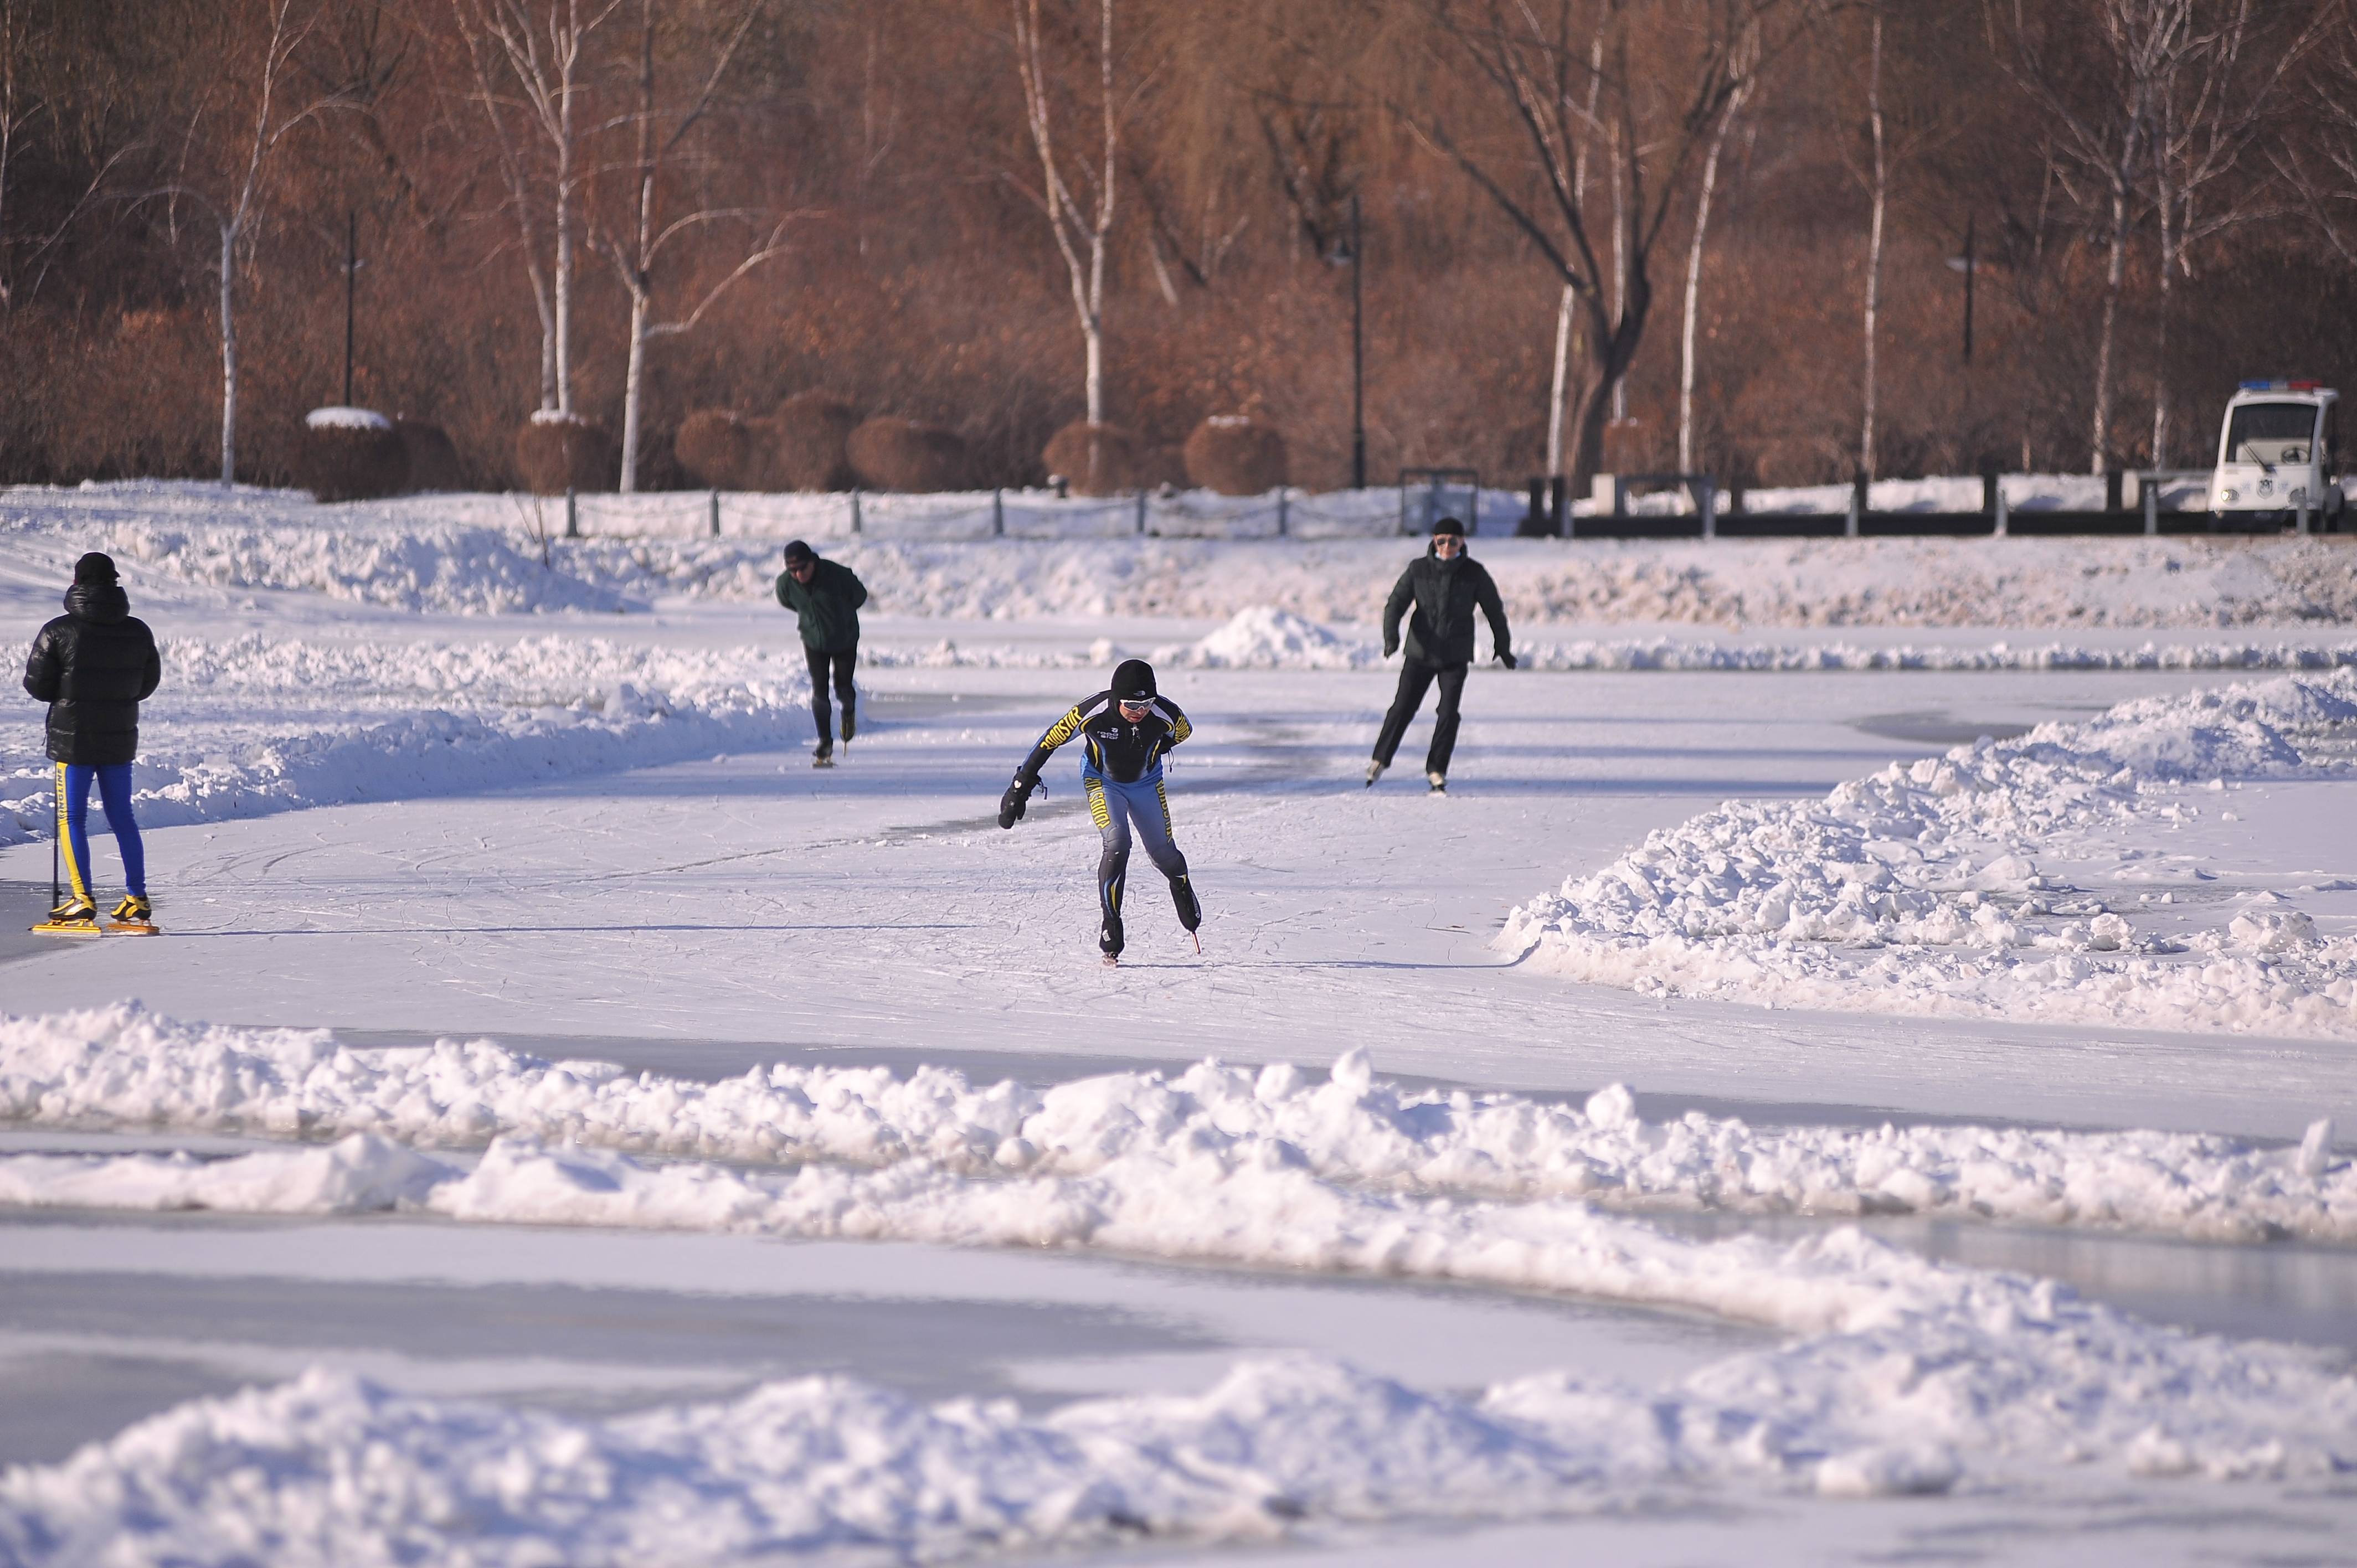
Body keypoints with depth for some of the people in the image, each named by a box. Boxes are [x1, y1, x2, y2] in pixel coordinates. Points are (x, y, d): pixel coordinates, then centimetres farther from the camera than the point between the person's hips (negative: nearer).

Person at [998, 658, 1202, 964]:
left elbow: (1183, 731, -2)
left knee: (1163, 853, 6)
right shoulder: (1092, 712, -33)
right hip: (1102, 781, -2)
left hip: (1146, 783, 2)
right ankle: (1110, 925, -14)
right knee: (1117, 843, -24)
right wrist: (1021, 786, -16)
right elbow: (1050, 741, -19)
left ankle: (1182, 889, 42)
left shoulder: (1166, 715, -28)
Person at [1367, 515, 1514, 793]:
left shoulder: (1473, 573, -2)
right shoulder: (1418, 569, -2)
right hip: (1420, 653, 0)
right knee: (1403, 707, 0)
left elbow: (1494, 610, 8)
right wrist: (1391, 637, -21)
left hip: (1456, 656, 0)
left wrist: (1503, 648, 15)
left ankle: (1436, 770, 7)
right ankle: (1381, 759, 16)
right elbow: (1396, 603, -5)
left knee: (1448, 713, -6)